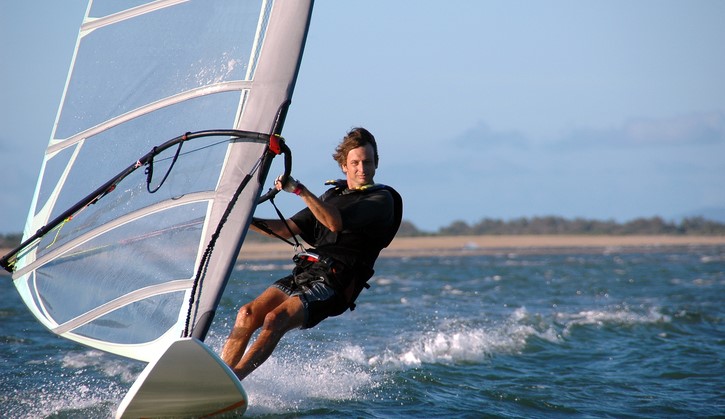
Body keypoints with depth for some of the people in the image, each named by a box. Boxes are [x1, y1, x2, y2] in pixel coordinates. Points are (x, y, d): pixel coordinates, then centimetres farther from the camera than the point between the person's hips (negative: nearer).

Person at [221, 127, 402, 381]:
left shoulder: (381, 199, -1)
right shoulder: (333, 195, 23)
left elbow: (336, 223, -18)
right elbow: (288, 229, 22)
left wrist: (299, 190, -24)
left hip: (335, 282, -7)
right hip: (303, 272, 7)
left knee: (275, 319, -27)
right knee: (248, 314, -14)